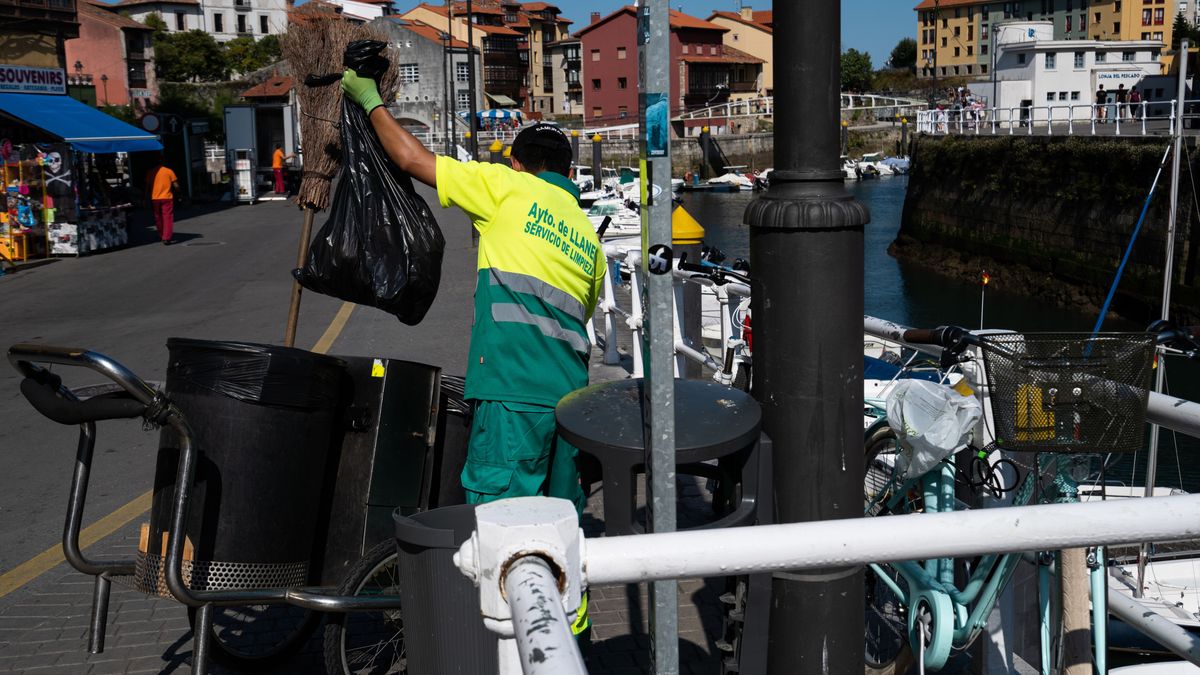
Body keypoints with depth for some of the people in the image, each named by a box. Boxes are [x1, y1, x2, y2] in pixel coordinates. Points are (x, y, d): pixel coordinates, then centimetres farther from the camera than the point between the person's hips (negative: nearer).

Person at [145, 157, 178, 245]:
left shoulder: (150, 172, 2)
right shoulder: (169, 171, -5)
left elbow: (147, 187, 2)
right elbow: (176, 185, -6)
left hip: (155, 199, 3)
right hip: (167, 198, -3)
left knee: (158, 218, 16)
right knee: (168, 218, -3)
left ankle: (161, 237, 25)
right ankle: (167, 238, -12)